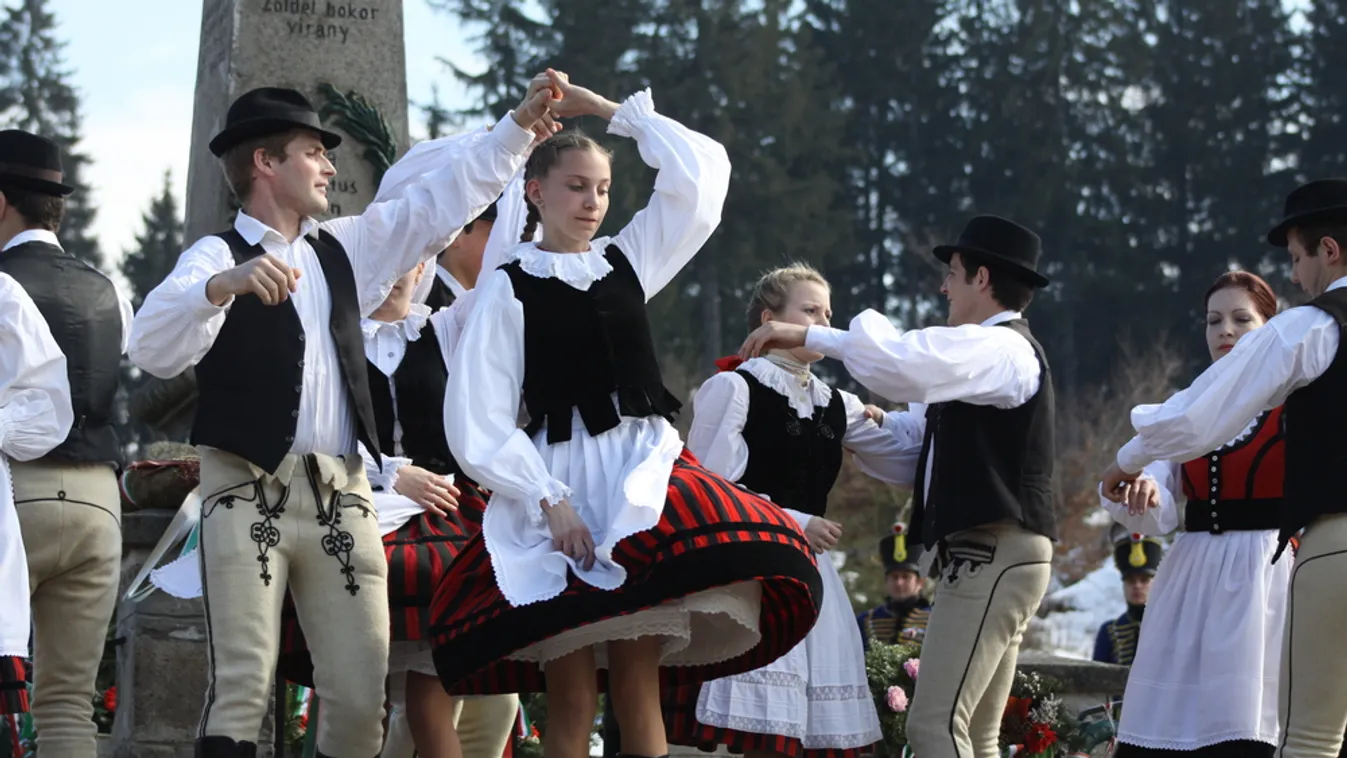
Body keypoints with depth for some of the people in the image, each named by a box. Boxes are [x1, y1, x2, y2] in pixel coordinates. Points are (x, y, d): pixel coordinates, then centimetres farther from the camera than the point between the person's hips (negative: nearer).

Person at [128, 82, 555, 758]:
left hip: (341, 497, 6)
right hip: (251, 494, -6)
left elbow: (439, 201, 27)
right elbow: (153, 349, -18)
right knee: (242, 688, -13)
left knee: (361, 700, -2)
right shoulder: (219, 256, -1)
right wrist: (222, 286, -36)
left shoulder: (343, 247, 22)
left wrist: (518, 127, 21)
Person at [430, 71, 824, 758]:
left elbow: (702, 171, 13)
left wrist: (604, 108, 12)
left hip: (643, 477, 4)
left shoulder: (628, 262, 14)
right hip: (557, 484, -3)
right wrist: (551, 502, -13)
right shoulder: (508, 289, 1)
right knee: (572, 701, -7)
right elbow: (477, 426, -5)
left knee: (638, 693, -4)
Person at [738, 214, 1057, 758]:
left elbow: (895, 362, -29)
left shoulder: (1000, 348, -11)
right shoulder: (996, 352, 24)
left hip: (992, 556, -11)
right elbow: (923, 435, 32)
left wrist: (808, 337, -18)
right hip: (989, 555, 11)